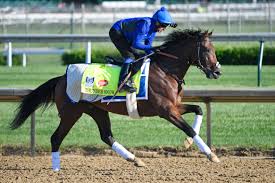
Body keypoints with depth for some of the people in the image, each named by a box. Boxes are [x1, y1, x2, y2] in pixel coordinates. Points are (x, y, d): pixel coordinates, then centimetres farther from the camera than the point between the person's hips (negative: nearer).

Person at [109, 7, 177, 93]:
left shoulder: (153, 28, -3)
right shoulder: (145, 24, -31)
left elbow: (147, 46, 5)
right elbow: (136, 44, -34)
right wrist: (152, 48, -38)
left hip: (125, 36, 10)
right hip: (116, 32, -10)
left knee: (136, 56, 10)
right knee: (129, 56, -22)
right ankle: (123, 82, -30)